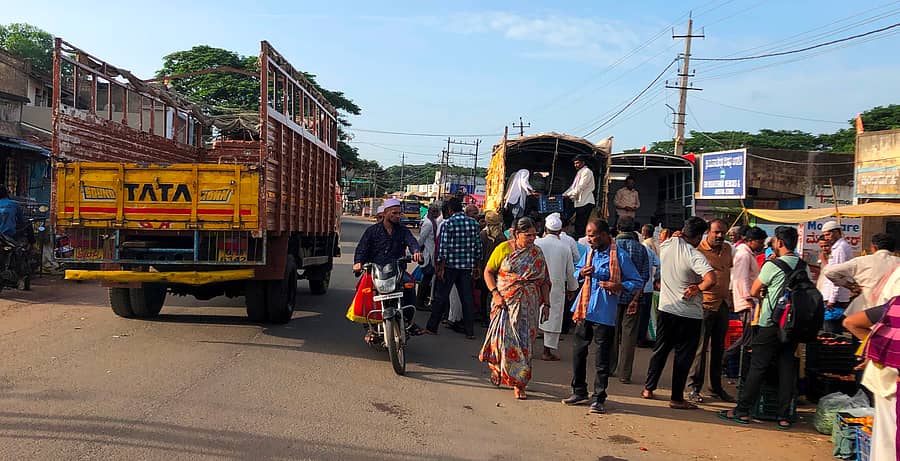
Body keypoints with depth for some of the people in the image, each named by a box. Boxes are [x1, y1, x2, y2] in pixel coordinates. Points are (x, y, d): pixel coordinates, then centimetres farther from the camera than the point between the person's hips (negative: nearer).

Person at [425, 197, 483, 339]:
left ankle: (432, 327, 14)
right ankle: (470, 331, 8)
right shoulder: (474, 223, 6)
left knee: (441, 296, 5)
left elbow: (443, 247, -13)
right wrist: (476, 266, 16)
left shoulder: (448, 223, -9)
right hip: (468, 266, 4)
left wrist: (440, 267, -10)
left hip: (450, 265, -4)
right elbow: (478, 246, 9)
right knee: (467, 298, 7)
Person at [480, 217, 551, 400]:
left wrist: (546, 304, 7)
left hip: (528, 306, 2)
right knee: (503, 336, -6)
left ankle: (519, 384, 7)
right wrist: (495, 294, -10)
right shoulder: (503, 249, -2)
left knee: (524, 340, -1)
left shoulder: (537, 253, 7)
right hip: (505, 302, -2)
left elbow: (544, 281, 12)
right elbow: (488, 271, 1)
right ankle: (497, 367, 25)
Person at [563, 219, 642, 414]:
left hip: (604, 315, -6)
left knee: (602, 359, 2)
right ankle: (579, 391, 28)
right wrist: (582, 273, -2)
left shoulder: (620, 257, -10)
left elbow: (637, 282, -5)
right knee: (578, 352, 13)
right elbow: (576, 270, 22)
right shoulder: (589, 253, 8)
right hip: (584, 310, 6)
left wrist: (618, 286, -21)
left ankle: (598, 398, 14)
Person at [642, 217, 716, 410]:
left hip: (666, 308, 6)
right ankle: (676, 398, 11)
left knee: (660, 350, 18)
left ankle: (648, 388, 26)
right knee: (683, 355, 5)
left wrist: (676, 236, 4)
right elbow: (711, 279, -34)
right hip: (689, 314, -6)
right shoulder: (695, 256, -20)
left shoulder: (665, 246, -3)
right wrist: (698, 288, -16)